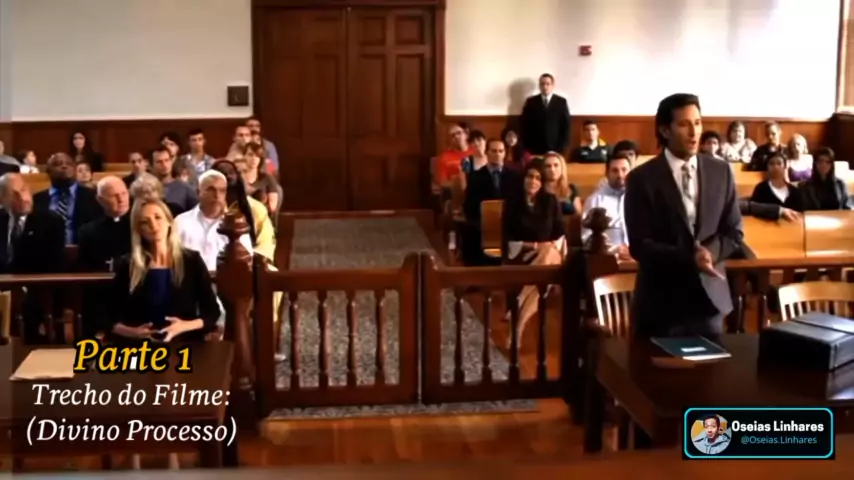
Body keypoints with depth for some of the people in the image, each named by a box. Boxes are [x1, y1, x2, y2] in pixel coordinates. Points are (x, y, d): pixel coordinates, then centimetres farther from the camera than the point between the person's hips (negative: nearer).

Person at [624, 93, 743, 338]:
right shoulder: (642, 179, -7)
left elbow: (734, 233, 7)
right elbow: (639, 245, -12)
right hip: (661, 300, -3)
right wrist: (689, 259, -24)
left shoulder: (721, 172, 6)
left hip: (710, 295, 4)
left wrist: (710, 252, -13)